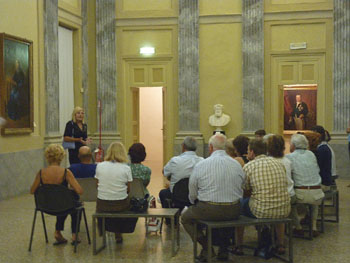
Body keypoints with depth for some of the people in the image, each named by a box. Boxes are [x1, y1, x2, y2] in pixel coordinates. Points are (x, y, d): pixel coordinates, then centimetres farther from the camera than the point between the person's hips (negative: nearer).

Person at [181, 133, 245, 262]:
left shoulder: (200, 165, -8)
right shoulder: (237, 164, 2)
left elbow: (192, 195, -3)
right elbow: (241, 190, 9)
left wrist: (196, 203, 19)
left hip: (209, 210, -4)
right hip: (233, 211, 4)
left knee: (185, 217, 21)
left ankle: (206, 247, 9)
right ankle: (223, 248, 28)